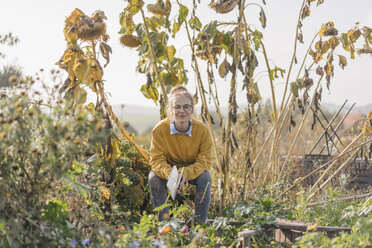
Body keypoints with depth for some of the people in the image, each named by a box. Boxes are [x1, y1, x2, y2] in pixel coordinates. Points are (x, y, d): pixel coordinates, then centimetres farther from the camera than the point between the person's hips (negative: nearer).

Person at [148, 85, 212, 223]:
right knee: (154, 177, -29)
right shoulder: (159, 129, -23)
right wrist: (169, 174, -42)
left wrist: (186, 174, -40)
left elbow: (204, 161, -20)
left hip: (193, 170, 0)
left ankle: (200, 223, -19)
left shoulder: (202, 130, -22)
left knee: (205, 178, -31)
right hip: (169, 169, 1)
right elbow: (156, 159, -20)